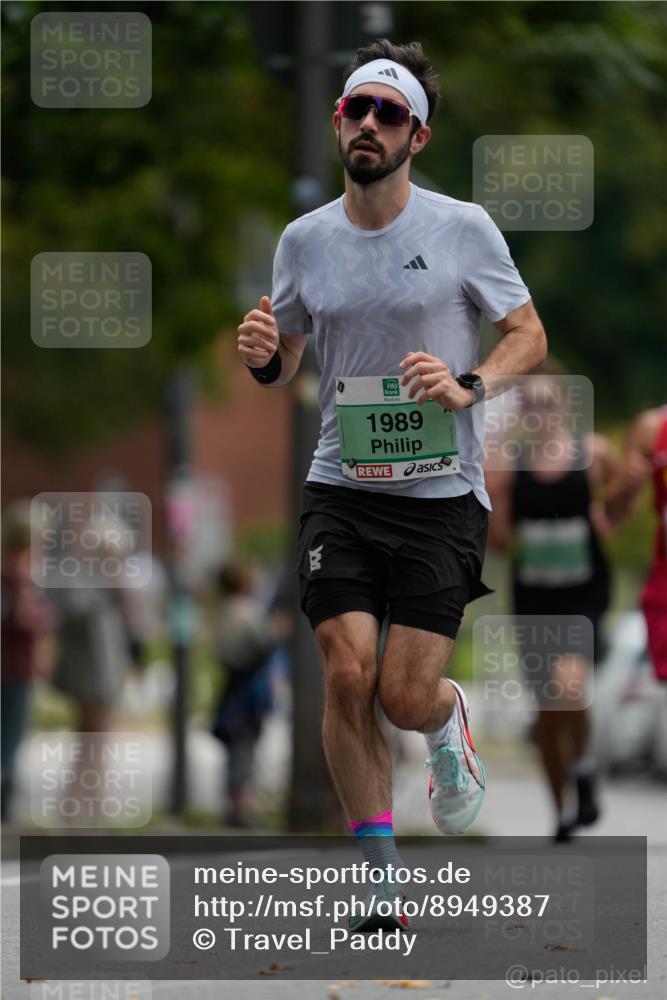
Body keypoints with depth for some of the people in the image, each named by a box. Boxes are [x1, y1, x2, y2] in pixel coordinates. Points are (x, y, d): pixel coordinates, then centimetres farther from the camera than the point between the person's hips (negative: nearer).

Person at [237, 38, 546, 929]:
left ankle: (448, 723, 33)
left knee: (406, 697, -7)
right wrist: (261, 356, -7)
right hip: (340, 489, 2)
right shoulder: (305, 239, 6)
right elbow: (284, 363, 17)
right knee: (347, 676, -12)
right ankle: (381, 880, 1)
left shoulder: (463, 228, -4)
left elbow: (529, 336, 3)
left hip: (441, 495, -2)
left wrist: (468, 385, -16)